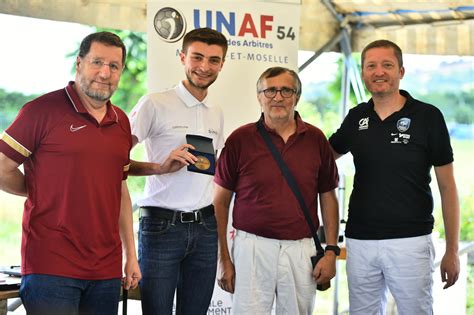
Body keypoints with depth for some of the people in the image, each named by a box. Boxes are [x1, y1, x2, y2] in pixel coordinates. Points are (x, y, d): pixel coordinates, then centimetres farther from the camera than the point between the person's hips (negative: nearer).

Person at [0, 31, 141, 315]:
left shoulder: (122, 123, 13)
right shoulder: (43, 110, -7)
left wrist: (131, 255, 16)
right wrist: (43, 193, 3)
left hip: (107, 270, 6)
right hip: (51, 267, -6)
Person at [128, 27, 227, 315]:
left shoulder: (217, 114, 14)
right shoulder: (154, 104, -6)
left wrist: (216, 222, 15)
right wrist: (161, 167, -25)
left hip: (205, 227, 6)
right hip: (162, 225, -5)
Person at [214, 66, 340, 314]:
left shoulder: (315, 139, 6)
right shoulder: (240, 139, 0)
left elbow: (328, 198, 11)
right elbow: (221, 201, 2)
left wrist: (331, 251, 3)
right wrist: (223, 259, -1)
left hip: (301, 250, 2)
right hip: (252, 246, -2)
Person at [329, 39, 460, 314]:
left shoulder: (428, 116, -5)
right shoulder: (356, 117, 6)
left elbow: (447, 187, -2)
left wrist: (452, 250, -5)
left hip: (410, 241, -3)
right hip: (360, 241, 4)